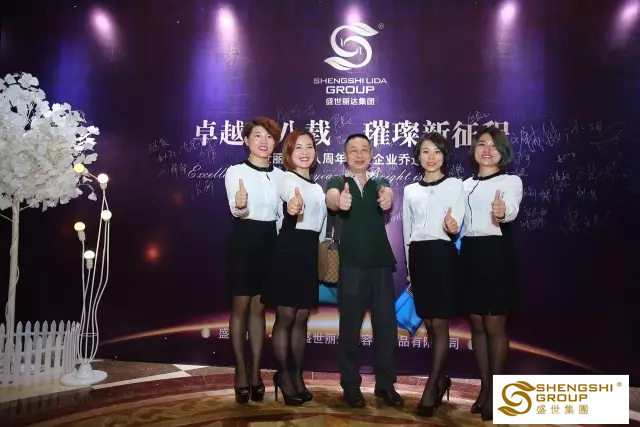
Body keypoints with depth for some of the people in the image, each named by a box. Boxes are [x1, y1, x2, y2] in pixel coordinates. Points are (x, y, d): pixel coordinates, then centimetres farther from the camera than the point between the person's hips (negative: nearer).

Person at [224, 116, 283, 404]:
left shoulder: (279, 174, 8)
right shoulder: (235, 171, -5)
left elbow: (281, 214, 12)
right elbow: (236, 211, -19)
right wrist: (240, 206, -41)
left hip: (270, 240, 4)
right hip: (244, 239, -4)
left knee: (259, 307, 9)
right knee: (241, 306, 2)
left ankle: (256, 372, 17)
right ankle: (241, 372, 13)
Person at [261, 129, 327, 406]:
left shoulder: (317, 186, 16)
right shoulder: (287, 179, -8)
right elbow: (292, 195, -33)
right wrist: (293, 206, -56)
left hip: (310, 251, 7)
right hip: (290, 249, -7)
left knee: (302, 318, 12)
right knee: (285, 317, 0)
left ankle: (297, 375, 24)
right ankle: (283, 375, 17)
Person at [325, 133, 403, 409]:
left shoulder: (379, 183, 12)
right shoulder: (337, 182, 5)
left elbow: (388, 192, -13)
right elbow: (331, 197, -20)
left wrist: (388, 197, -39)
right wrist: (339, 201, -45)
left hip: (381, 262, 3)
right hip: (351, 264, -2)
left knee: (386, 324, 6)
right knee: (350, 326, 4)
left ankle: (385, 384, 20)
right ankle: (350, 386, 16)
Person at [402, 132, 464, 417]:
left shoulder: (455, 185, 2)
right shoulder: (410, 190, 12)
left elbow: (457, 225, -6)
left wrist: (452, 227, -30)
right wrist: (409, 267, 12)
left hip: (442, 254, -4)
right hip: (418, 256, 4)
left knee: (439, 324, -4)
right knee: (428, 324, 9)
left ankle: (431, 387, 3)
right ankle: (441, 379, 24)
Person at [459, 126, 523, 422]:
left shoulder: (511, 181, -2)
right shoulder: (465, 185, 13)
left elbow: (512, 207, -24)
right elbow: (458, 222, 10)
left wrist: (502, 212, -47)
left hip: (496, 253, -5)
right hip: (470, 254, 5)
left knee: (494, 326, 0)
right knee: (477, 325, 10)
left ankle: (495, 391, 14)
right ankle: (484, 387, 23)